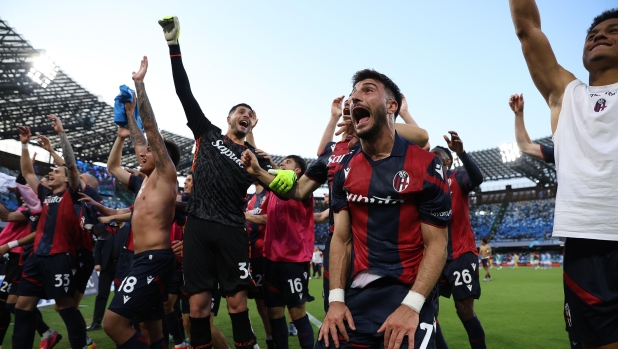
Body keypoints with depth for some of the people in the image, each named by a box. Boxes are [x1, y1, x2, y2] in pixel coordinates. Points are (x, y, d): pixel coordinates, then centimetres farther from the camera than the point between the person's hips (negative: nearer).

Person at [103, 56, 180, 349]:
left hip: (154, 259, -10)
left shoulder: (166, 173, -4)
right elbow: (145, 135, 29)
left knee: (114, 322, -17)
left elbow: (152, 129, -8)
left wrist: (140, 82, -6)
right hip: (145, 260, 10)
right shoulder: (149, 180, 19)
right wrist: (131, 110, 32)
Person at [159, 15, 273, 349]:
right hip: (198, 225, 1)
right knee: (198, 302, 2)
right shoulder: (208, 134, 12)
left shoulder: (254, 156, 12)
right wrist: (174, 45, 4)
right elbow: (185, 94, 8)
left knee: (237, 300, 1)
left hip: (231, 230, 0)